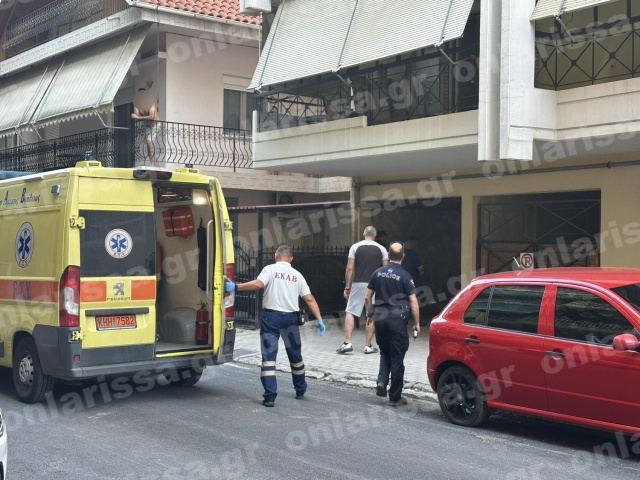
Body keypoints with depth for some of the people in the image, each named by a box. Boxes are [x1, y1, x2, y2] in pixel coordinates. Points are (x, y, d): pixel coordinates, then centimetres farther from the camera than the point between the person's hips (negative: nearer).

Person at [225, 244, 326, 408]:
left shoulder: (270, 269, -2)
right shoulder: (297, 275, 10)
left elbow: (258, 284, -20)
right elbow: (309, 299, 4)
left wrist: (235, 287, -18)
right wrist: (319, 319, 6)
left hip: (271, 316, -3)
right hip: (290, 318, 3)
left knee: (269, 356, -1)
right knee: (295, 355, 19)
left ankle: (270, 395, -9)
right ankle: (300, 390, 33)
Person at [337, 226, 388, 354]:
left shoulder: (355, 247, 2)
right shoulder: (381, 249, 5)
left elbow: (349, 269, -2)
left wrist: (347, 287, 3)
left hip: (358, 284, -1)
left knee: (350, 312, 5)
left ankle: (347, 343, -4)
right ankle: (368, 346, 12)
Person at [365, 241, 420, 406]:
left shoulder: (378, 273, 4)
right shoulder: (404, 276, -8)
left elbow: (367, 297, 7)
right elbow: (413, 302, -11)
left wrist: (370, 314, 22)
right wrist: (417, 323, -2)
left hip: (380, 318, 4)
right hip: (397, 320, -4)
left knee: (385, 353, 22)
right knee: (397, 359, 4)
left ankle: (381, 381, 0)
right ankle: (395, 397, 9)